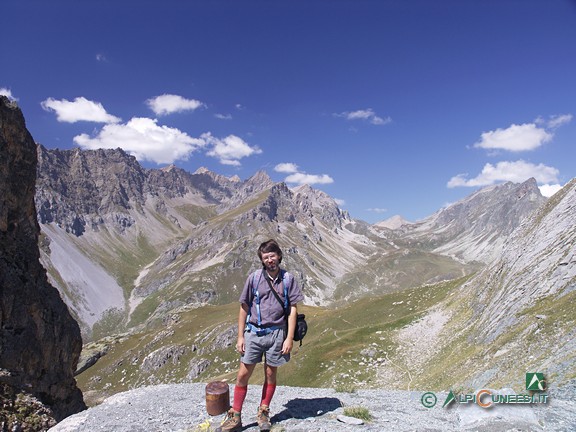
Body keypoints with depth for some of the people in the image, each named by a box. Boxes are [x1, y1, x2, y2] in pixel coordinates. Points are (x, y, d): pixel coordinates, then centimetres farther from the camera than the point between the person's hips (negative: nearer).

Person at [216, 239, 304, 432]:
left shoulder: (288, 279, -4)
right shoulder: (254, 278, -3)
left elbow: (293, 309, -1)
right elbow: (244, 307, 2)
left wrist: (289, 338, -6)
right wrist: (240, 336, 0)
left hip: (276, 333, 0)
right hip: (253, 332, 1)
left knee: (270, 374, 13)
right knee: (243, 374, 5)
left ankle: (263, 413, 32)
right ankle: (235, 416, 20)